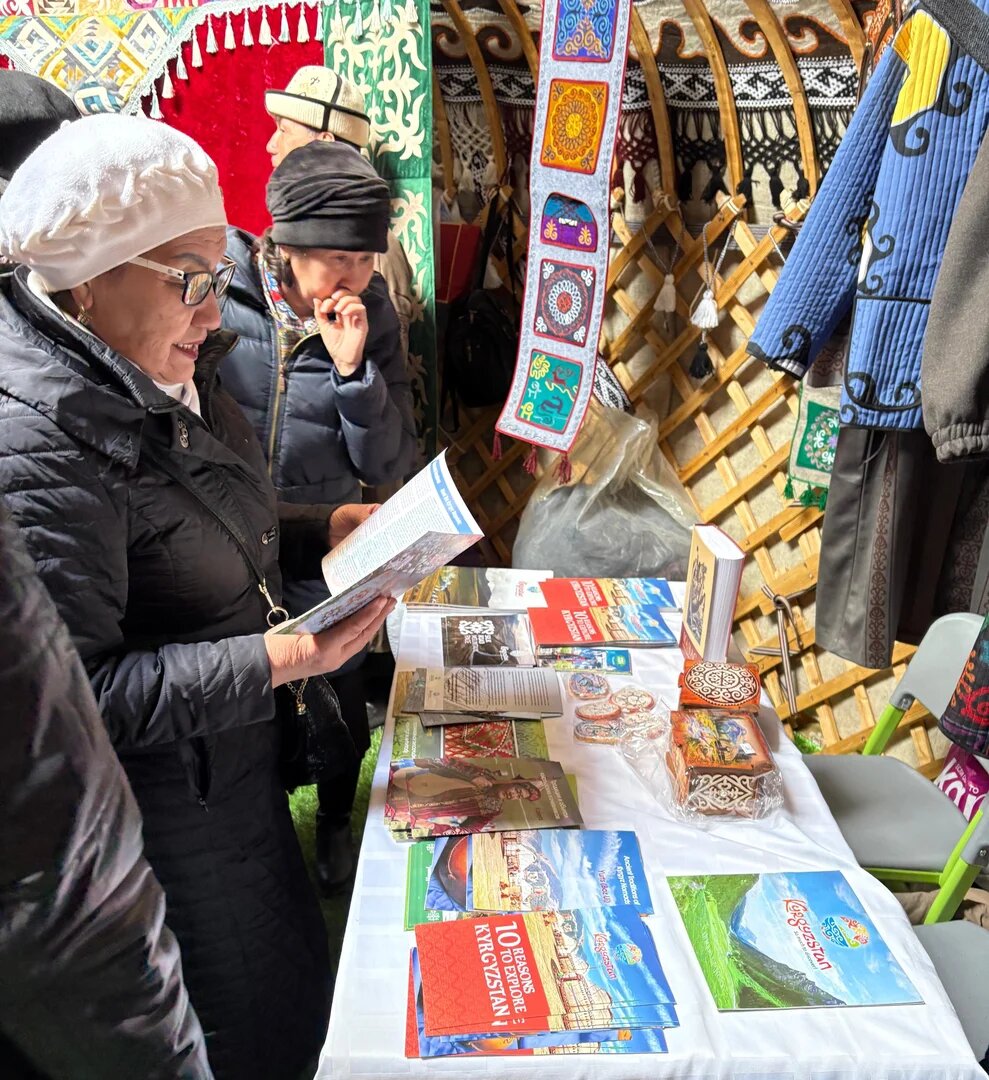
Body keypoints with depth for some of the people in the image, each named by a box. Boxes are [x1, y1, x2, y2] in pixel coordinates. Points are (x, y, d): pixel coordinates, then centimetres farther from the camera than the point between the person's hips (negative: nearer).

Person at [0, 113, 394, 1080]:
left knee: (293, 957, 27)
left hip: (235, 759, 9)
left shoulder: (152, 369, 0)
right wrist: (283, 659, -30)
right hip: (162, 809, -9)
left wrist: (327, 528, 2)